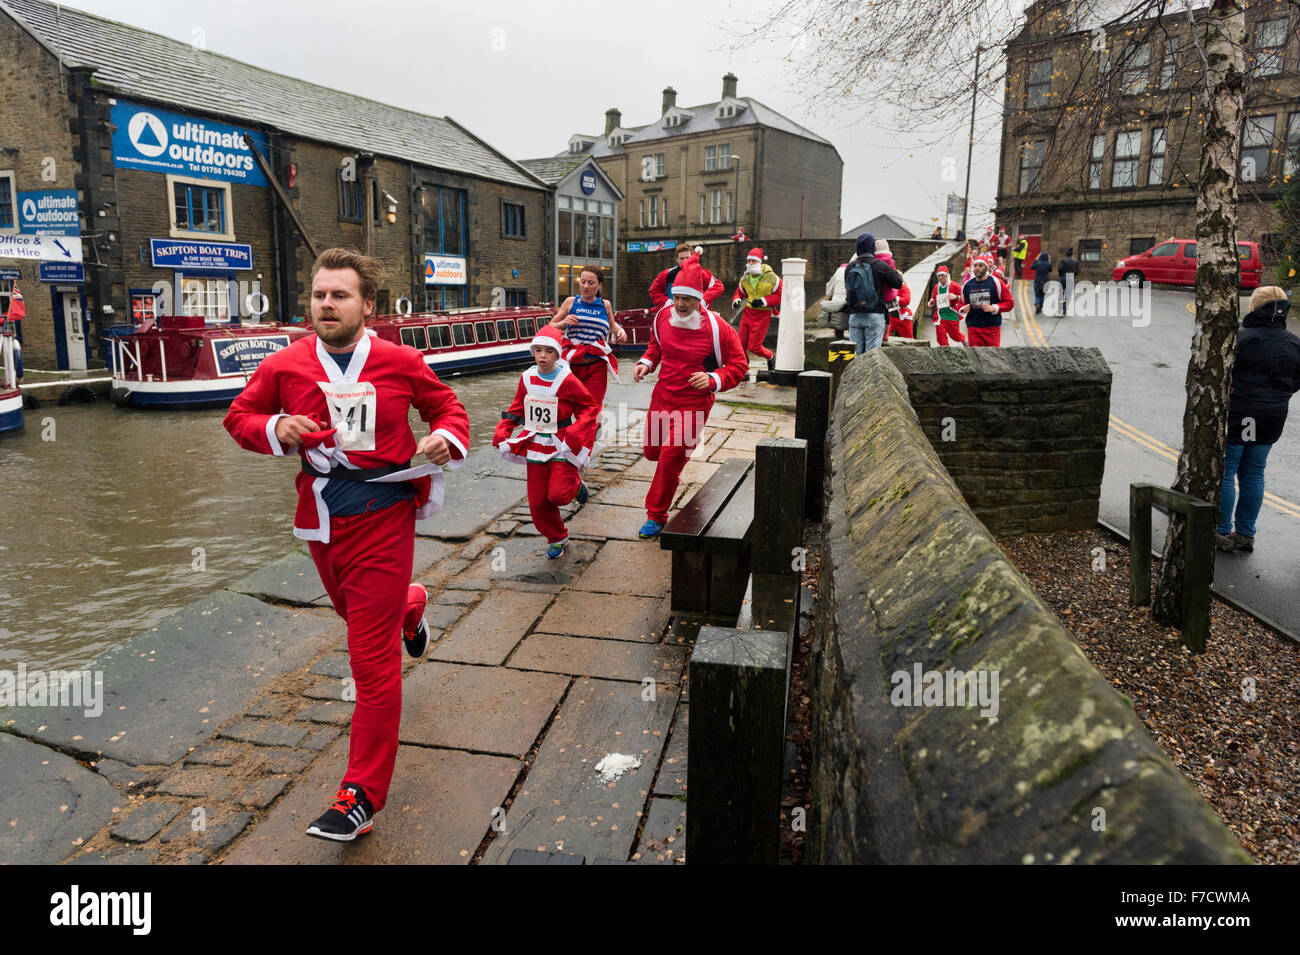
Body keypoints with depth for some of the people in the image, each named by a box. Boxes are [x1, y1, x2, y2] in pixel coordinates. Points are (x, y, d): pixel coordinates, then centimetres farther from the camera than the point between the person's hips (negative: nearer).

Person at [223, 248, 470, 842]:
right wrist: (274, 429, -11)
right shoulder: (284, 366, -1)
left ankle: (362, 797, 5)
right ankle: (412, 605, 66)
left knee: (373, 660, -4)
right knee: (357, 614, 29)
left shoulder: (400, 362, -6)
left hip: (382, 519, -4)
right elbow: (238, 417, 11)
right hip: (321, 519, 5)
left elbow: (447, 405, 8)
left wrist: (446, 438, -14)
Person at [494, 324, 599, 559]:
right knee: (537, 502, 5)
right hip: (536, 446, 4)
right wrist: (502, 432, 3)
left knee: (558, 494, -17)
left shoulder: (567, 380, -12)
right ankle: (557, 538, 27)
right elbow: (517, 408, 15)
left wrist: (574, 434, -16)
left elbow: (591, 407, -5)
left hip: (561, 447, -4)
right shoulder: (527, 378, 2)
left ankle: (575, 483, 19)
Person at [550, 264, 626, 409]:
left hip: (596, 367, 0)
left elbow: (612, 324, 30)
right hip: (572, 364, 0)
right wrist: (563, 323, -9)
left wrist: (620, 330, 8)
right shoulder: (571, 302, 5)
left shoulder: (605, 304, 9)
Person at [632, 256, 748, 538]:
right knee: (652, 452, 16)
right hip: (661, 396, 5)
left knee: (670, 461, -7)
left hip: (693, 403, -5)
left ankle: (656, 517, 11)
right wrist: (647, 362, 1)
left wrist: (713, 379, -26)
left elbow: (739, 365, -10)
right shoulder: (663, 316, -3)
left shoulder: (716, 327, -18)